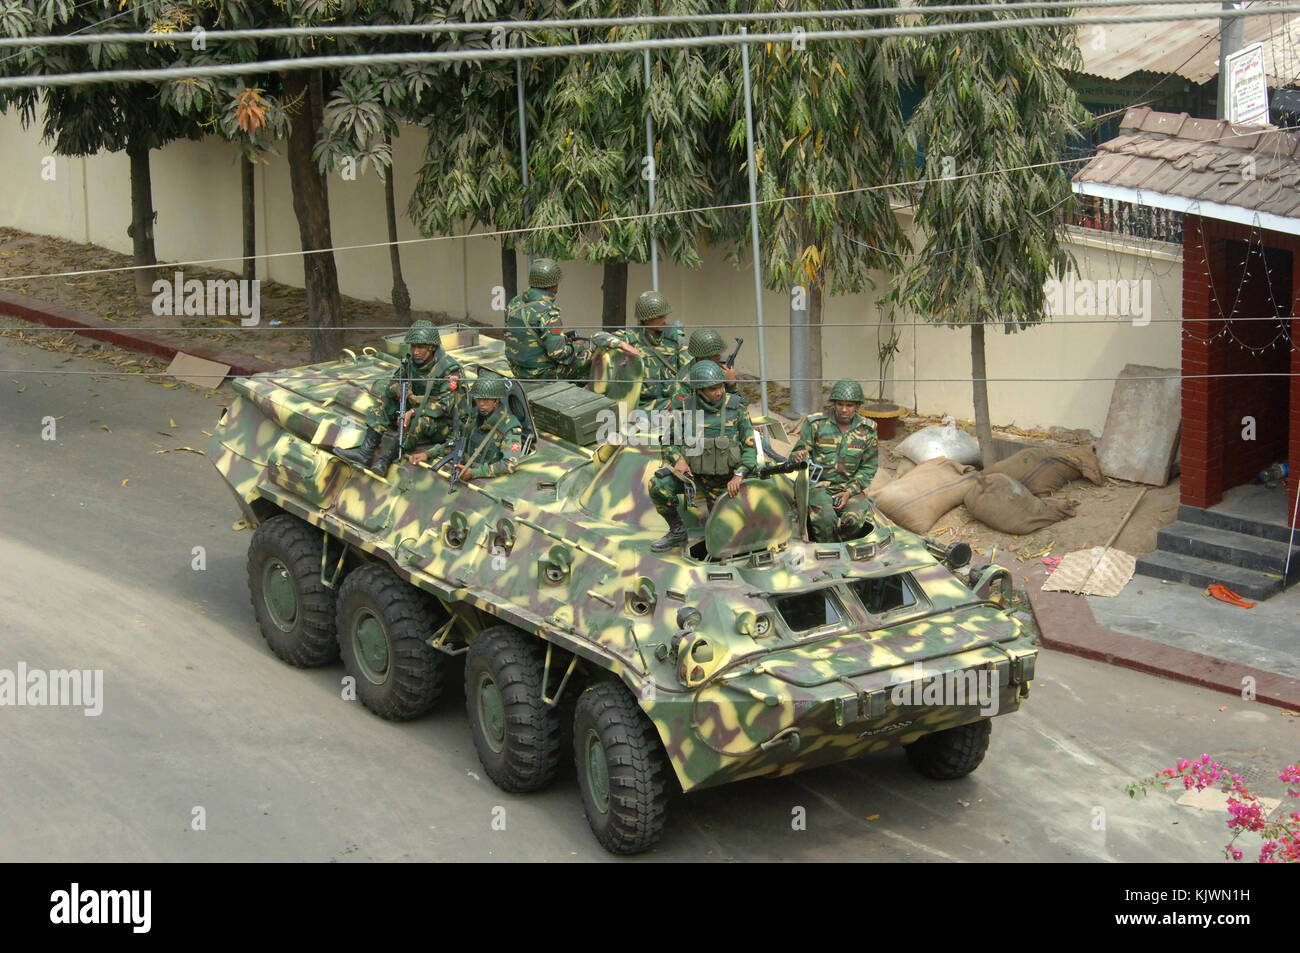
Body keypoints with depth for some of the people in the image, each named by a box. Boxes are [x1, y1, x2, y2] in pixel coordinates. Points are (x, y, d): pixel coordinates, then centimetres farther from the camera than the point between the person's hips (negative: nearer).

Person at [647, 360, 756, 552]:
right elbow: (669, 442, 4)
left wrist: (738, 476, -21)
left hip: (721, 479, -1)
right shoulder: (687, 409, -8)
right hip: (692, 470, 1)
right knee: (658, 486, -24)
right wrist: (678, 459, -17)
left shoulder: (736, 408, -11)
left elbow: (750, 446, -7)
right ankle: (677, 531, -5)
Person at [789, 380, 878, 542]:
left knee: (853, 520, -30)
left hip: (851, 487, 2)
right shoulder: (815, 424, -1)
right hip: (818, 485, -1)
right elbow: (797, 453, 4)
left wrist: (849, 492, -7)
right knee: (825, 519, -33)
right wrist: (798, 456, -23)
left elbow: (868, 468, 8)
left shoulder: (867, 430, 5)